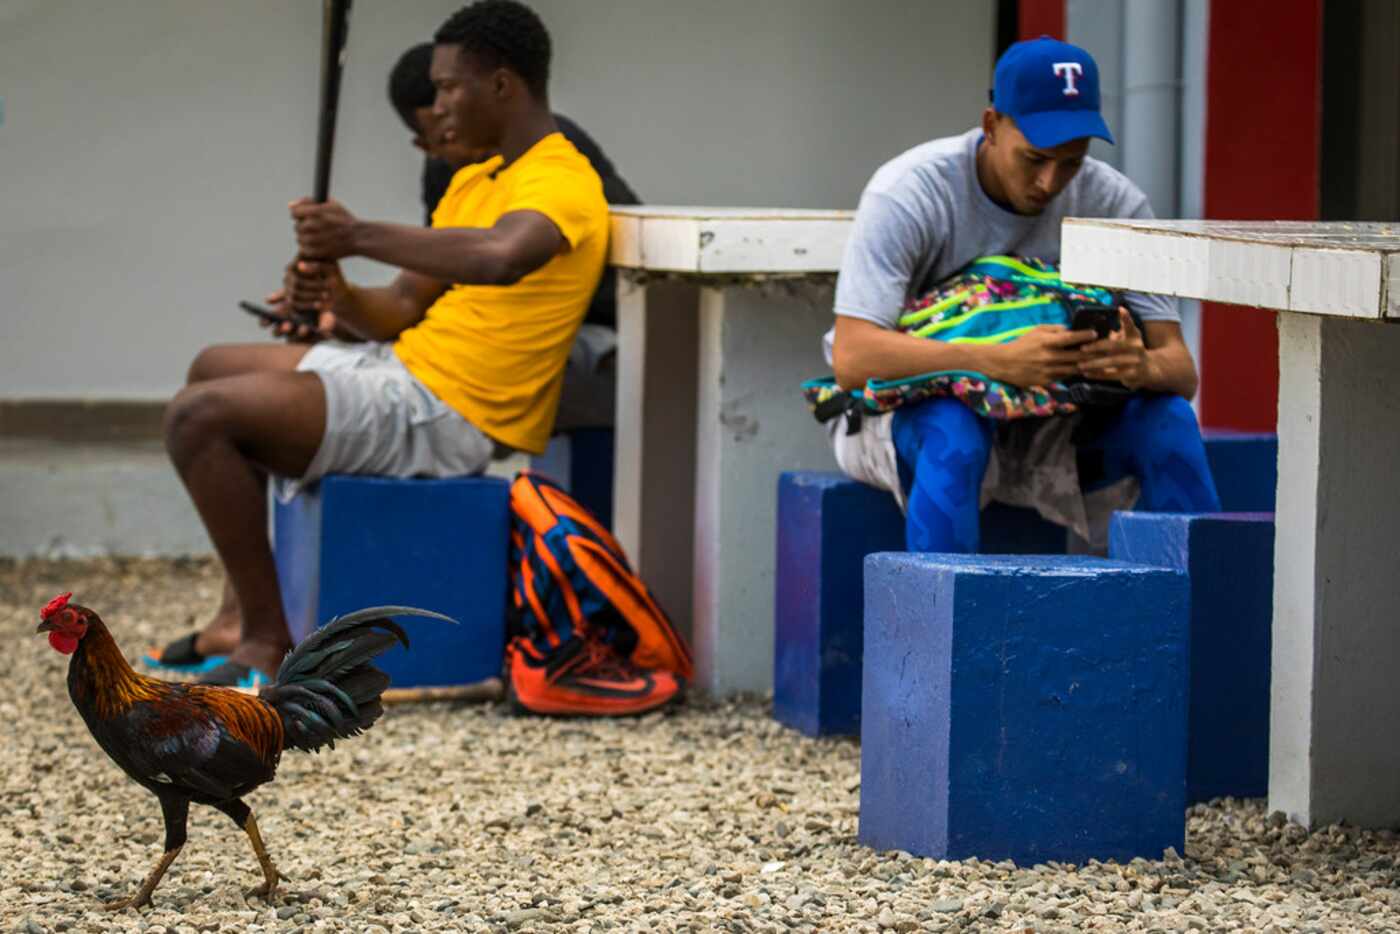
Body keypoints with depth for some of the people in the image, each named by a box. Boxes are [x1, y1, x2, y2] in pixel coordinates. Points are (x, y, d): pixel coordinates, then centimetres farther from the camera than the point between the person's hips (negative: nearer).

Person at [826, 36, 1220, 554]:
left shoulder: (1113, 201, -8)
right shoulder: (909, 194, -19)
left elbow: (1181, 370, -10)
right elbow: (851, 359, -31)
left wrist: (1143, 365, -37)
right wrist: (1001, 362, -44)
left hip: (1038, 424, 4)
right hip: (902, 410, -4)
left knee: (1169, 420, -21)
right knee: (951, 433, -38)